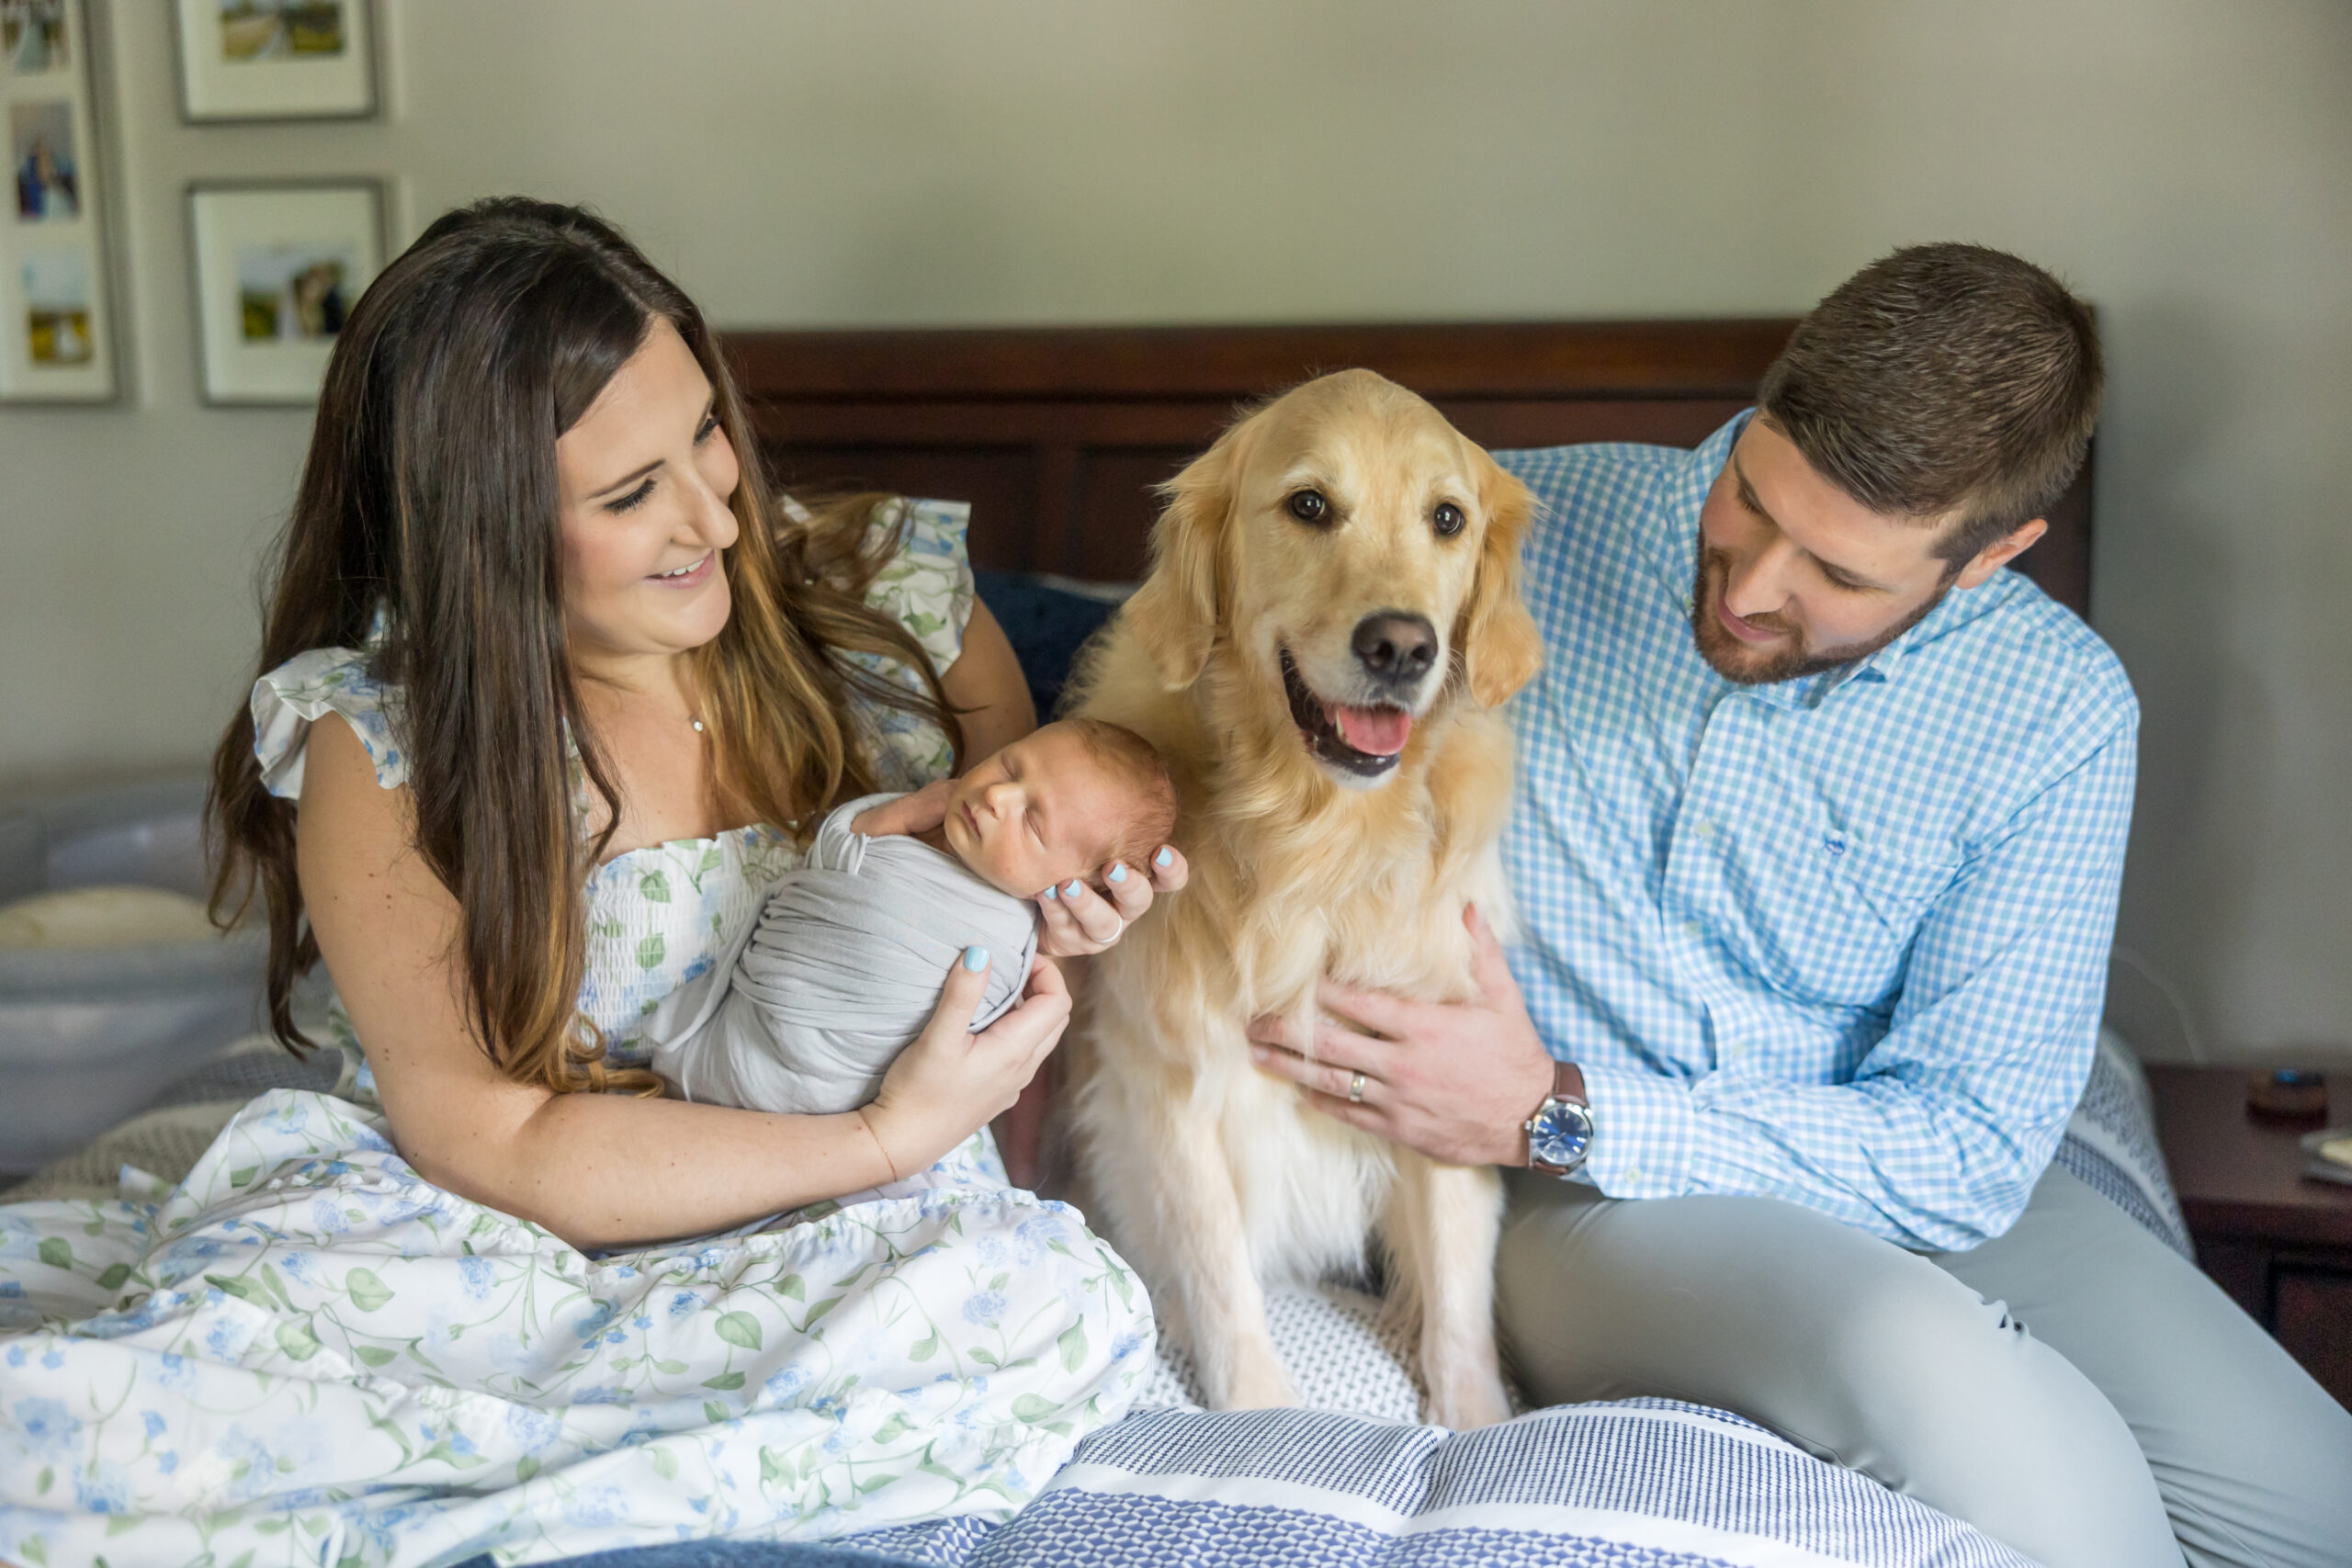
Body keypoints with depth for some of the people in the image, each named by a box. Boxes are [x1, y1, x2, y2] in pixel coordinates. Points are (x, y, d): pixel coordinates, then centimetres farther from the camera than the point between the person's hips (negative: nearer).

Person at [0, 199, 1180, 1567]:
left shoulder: (896, 605, -2)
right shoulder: (382, 740, -10)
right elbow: (496, 1144, -12)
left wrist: (1063, 918, -11)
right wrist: (892, 1136, -20)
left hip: (827, 1244, 5)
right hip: (498, 1241, -4)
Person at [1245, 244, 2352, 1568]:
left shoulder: (2056, 713, -8)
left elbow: (1964, 1153, -12)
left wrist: (1558, 1114, -21)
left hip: (1897, 1187, 2)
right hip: (1580, 1208, -2)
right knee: (1945, 1389, -33)